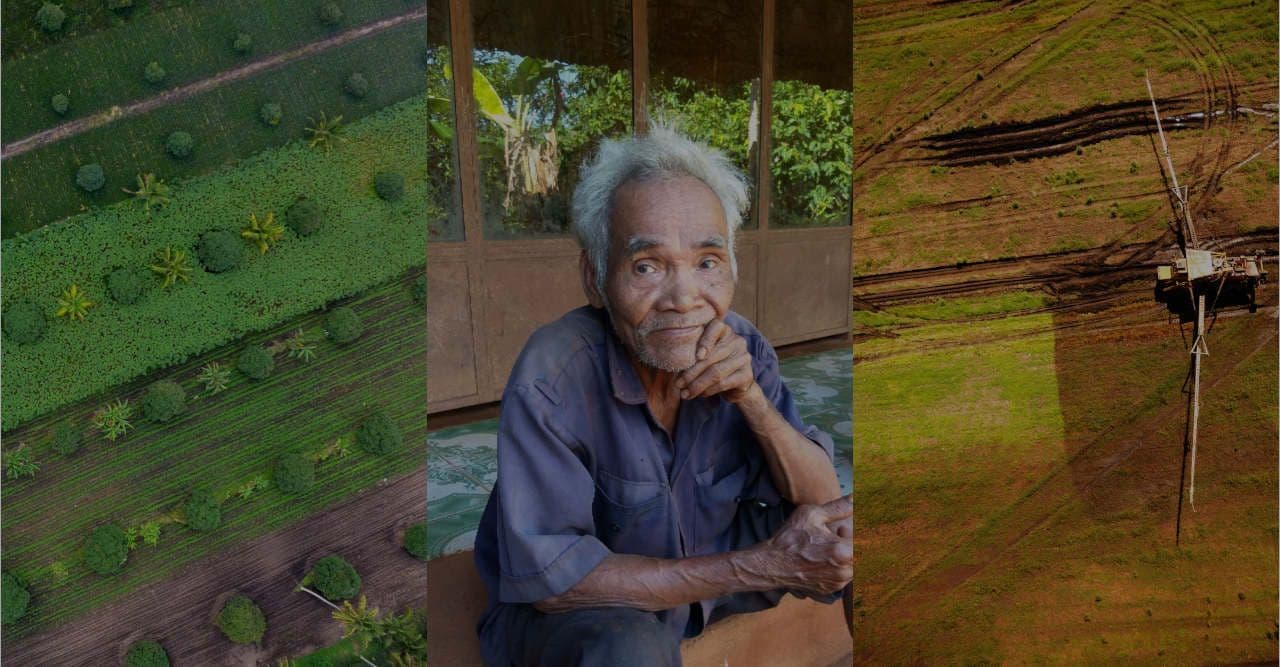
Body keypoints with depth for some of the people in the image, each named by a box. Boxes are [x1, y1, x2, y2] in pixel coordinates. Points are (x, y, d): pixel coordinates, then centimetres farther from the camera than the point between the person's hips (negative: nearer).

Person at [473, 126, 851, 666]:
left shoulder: (741, 348, -13)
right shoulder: (551, 376, -29)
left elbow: (822, 499, -10)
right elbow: (551, 579, -29)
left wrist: (750, 396, -29)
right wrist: (762, 566, -32)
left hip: (703, 560, 5)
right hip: (562, 607, -5)